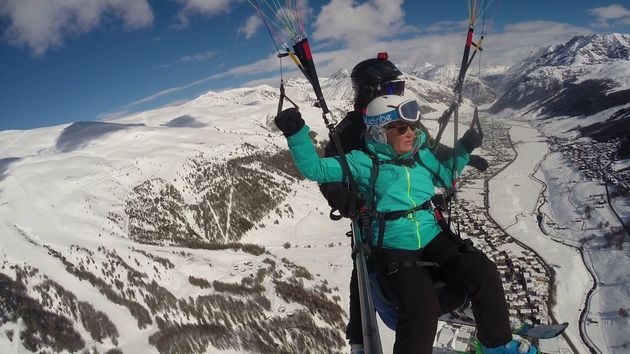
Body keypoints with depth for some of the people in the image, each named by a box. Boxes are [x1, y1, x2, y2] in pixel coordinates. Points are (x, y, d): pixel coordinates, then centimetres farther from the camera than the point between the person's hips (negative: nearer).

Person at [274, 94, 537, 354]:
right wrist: (297, 133, -18)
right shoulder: (363, 162, -2)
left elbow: (444, 177, 31)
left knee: (483, 271, -16)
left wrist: (463, 150, 17)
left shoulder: (421, 154, 12)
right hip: (392, 249, -5)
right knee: (422, 305, -32)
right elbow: (314, 168, -5)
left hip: (433, 238, 5)